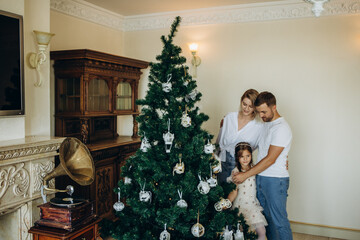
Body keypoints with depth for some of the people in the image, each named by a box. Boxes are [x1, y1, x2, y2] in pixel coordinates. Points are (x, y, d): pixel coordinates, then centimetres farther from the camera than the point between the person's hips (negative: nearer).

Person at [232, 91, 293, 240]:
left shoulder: (281, 128, -17)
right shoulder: (265, 124, 11)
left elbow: (270, 159, -20)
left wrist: (246, 175, -18)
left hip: (275, 181, -8)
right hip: (260, 177, 8)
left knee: (279, 220, 0)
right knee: (266, 217, 16)